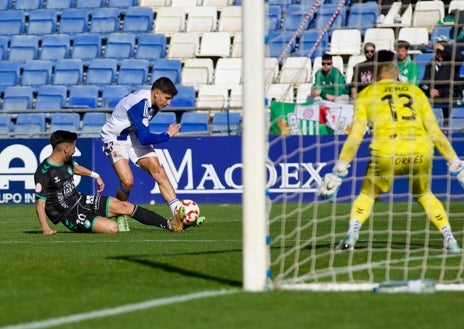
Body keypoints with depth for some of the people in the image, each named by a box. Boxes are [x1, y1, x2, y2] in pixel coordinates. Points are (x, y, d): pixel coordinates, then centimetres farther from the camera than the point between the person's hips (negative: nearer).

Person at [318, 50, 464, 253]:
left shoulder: (367, 94, 15)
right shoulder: (415, 91, 20)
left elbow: (355, 137, 9)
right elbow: (435, 132, 18)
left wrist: (338, 173, 13)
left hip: (387, 152, -2)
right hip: (421, 151, 2)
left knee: (367, 195, 19)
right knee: (425, 195, 27)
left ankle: (351, 235, -2)